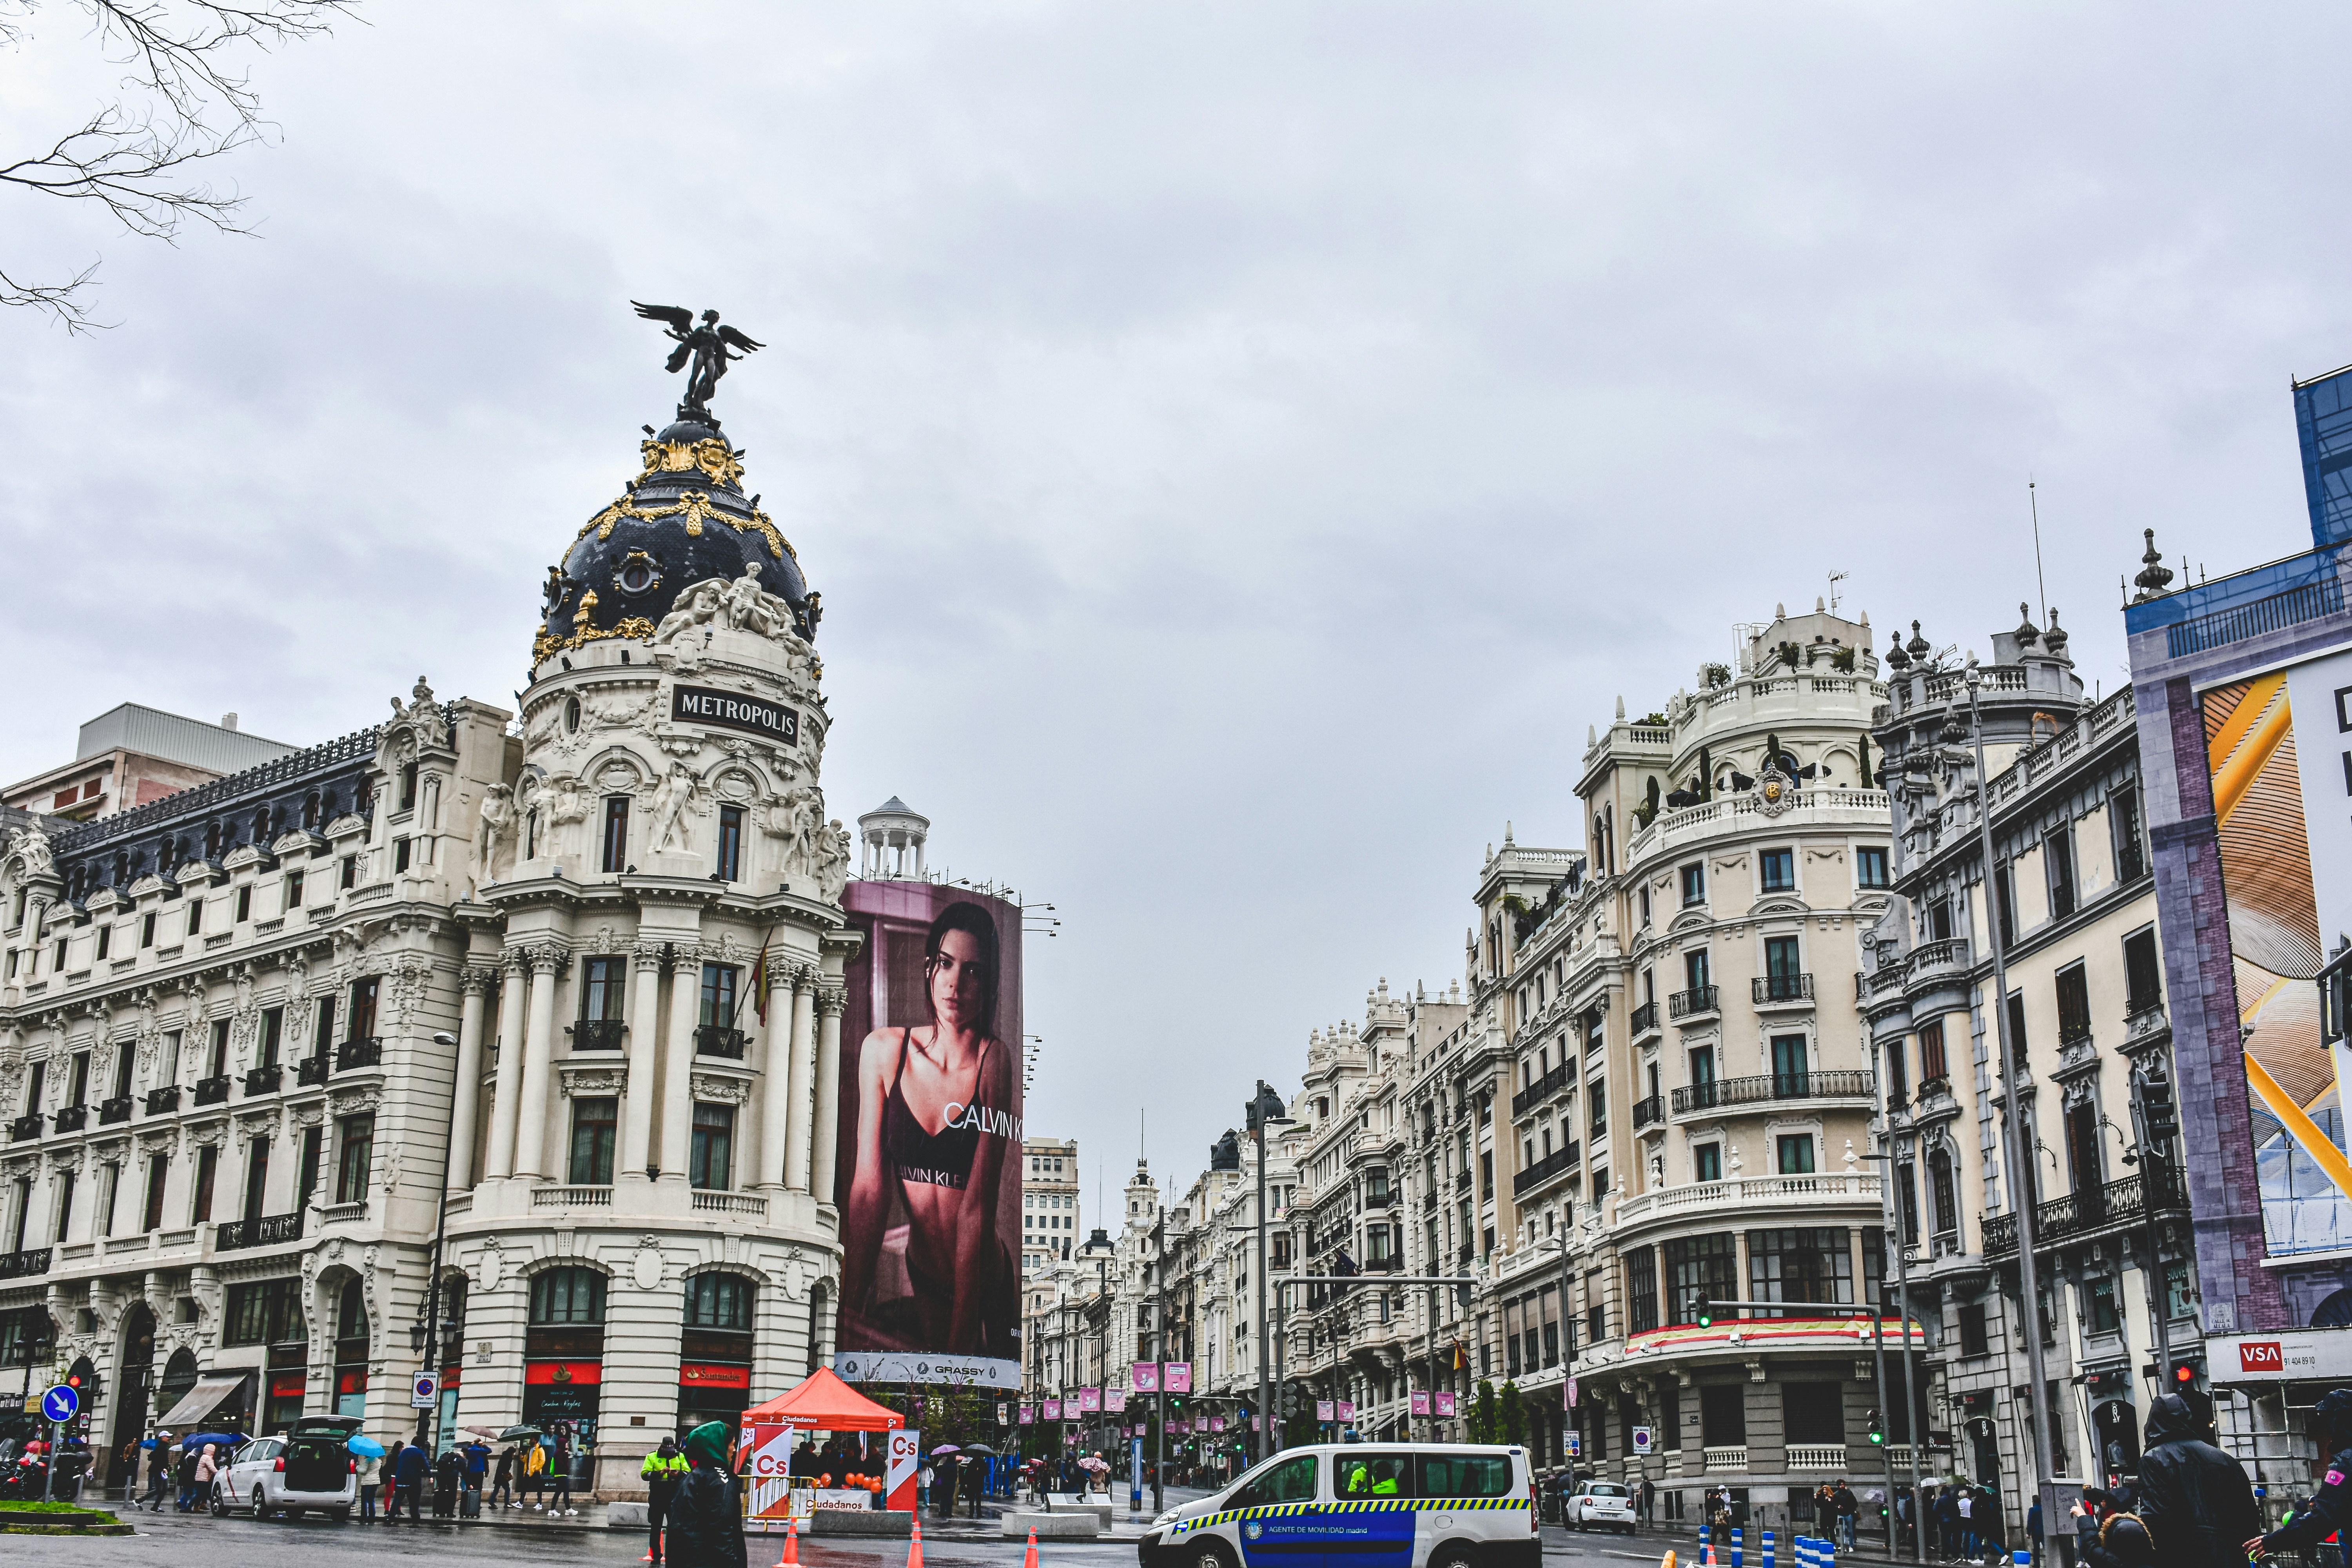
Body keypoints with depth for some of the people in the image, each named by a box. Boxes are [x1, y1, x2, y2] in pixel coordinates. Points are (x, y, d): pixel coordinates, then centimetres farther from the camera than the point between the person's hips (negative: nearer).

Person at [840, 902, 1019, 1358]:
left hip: (986, 1284, -3)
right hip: (922, 1278, 3)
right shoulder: (883, 1050, -7)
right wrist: (851, 1308, -15)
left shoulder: (996, 1061, -18)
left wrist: (961, 1337, -21)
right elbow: (870, 1188, -9)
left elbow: (978, 1207, -20)